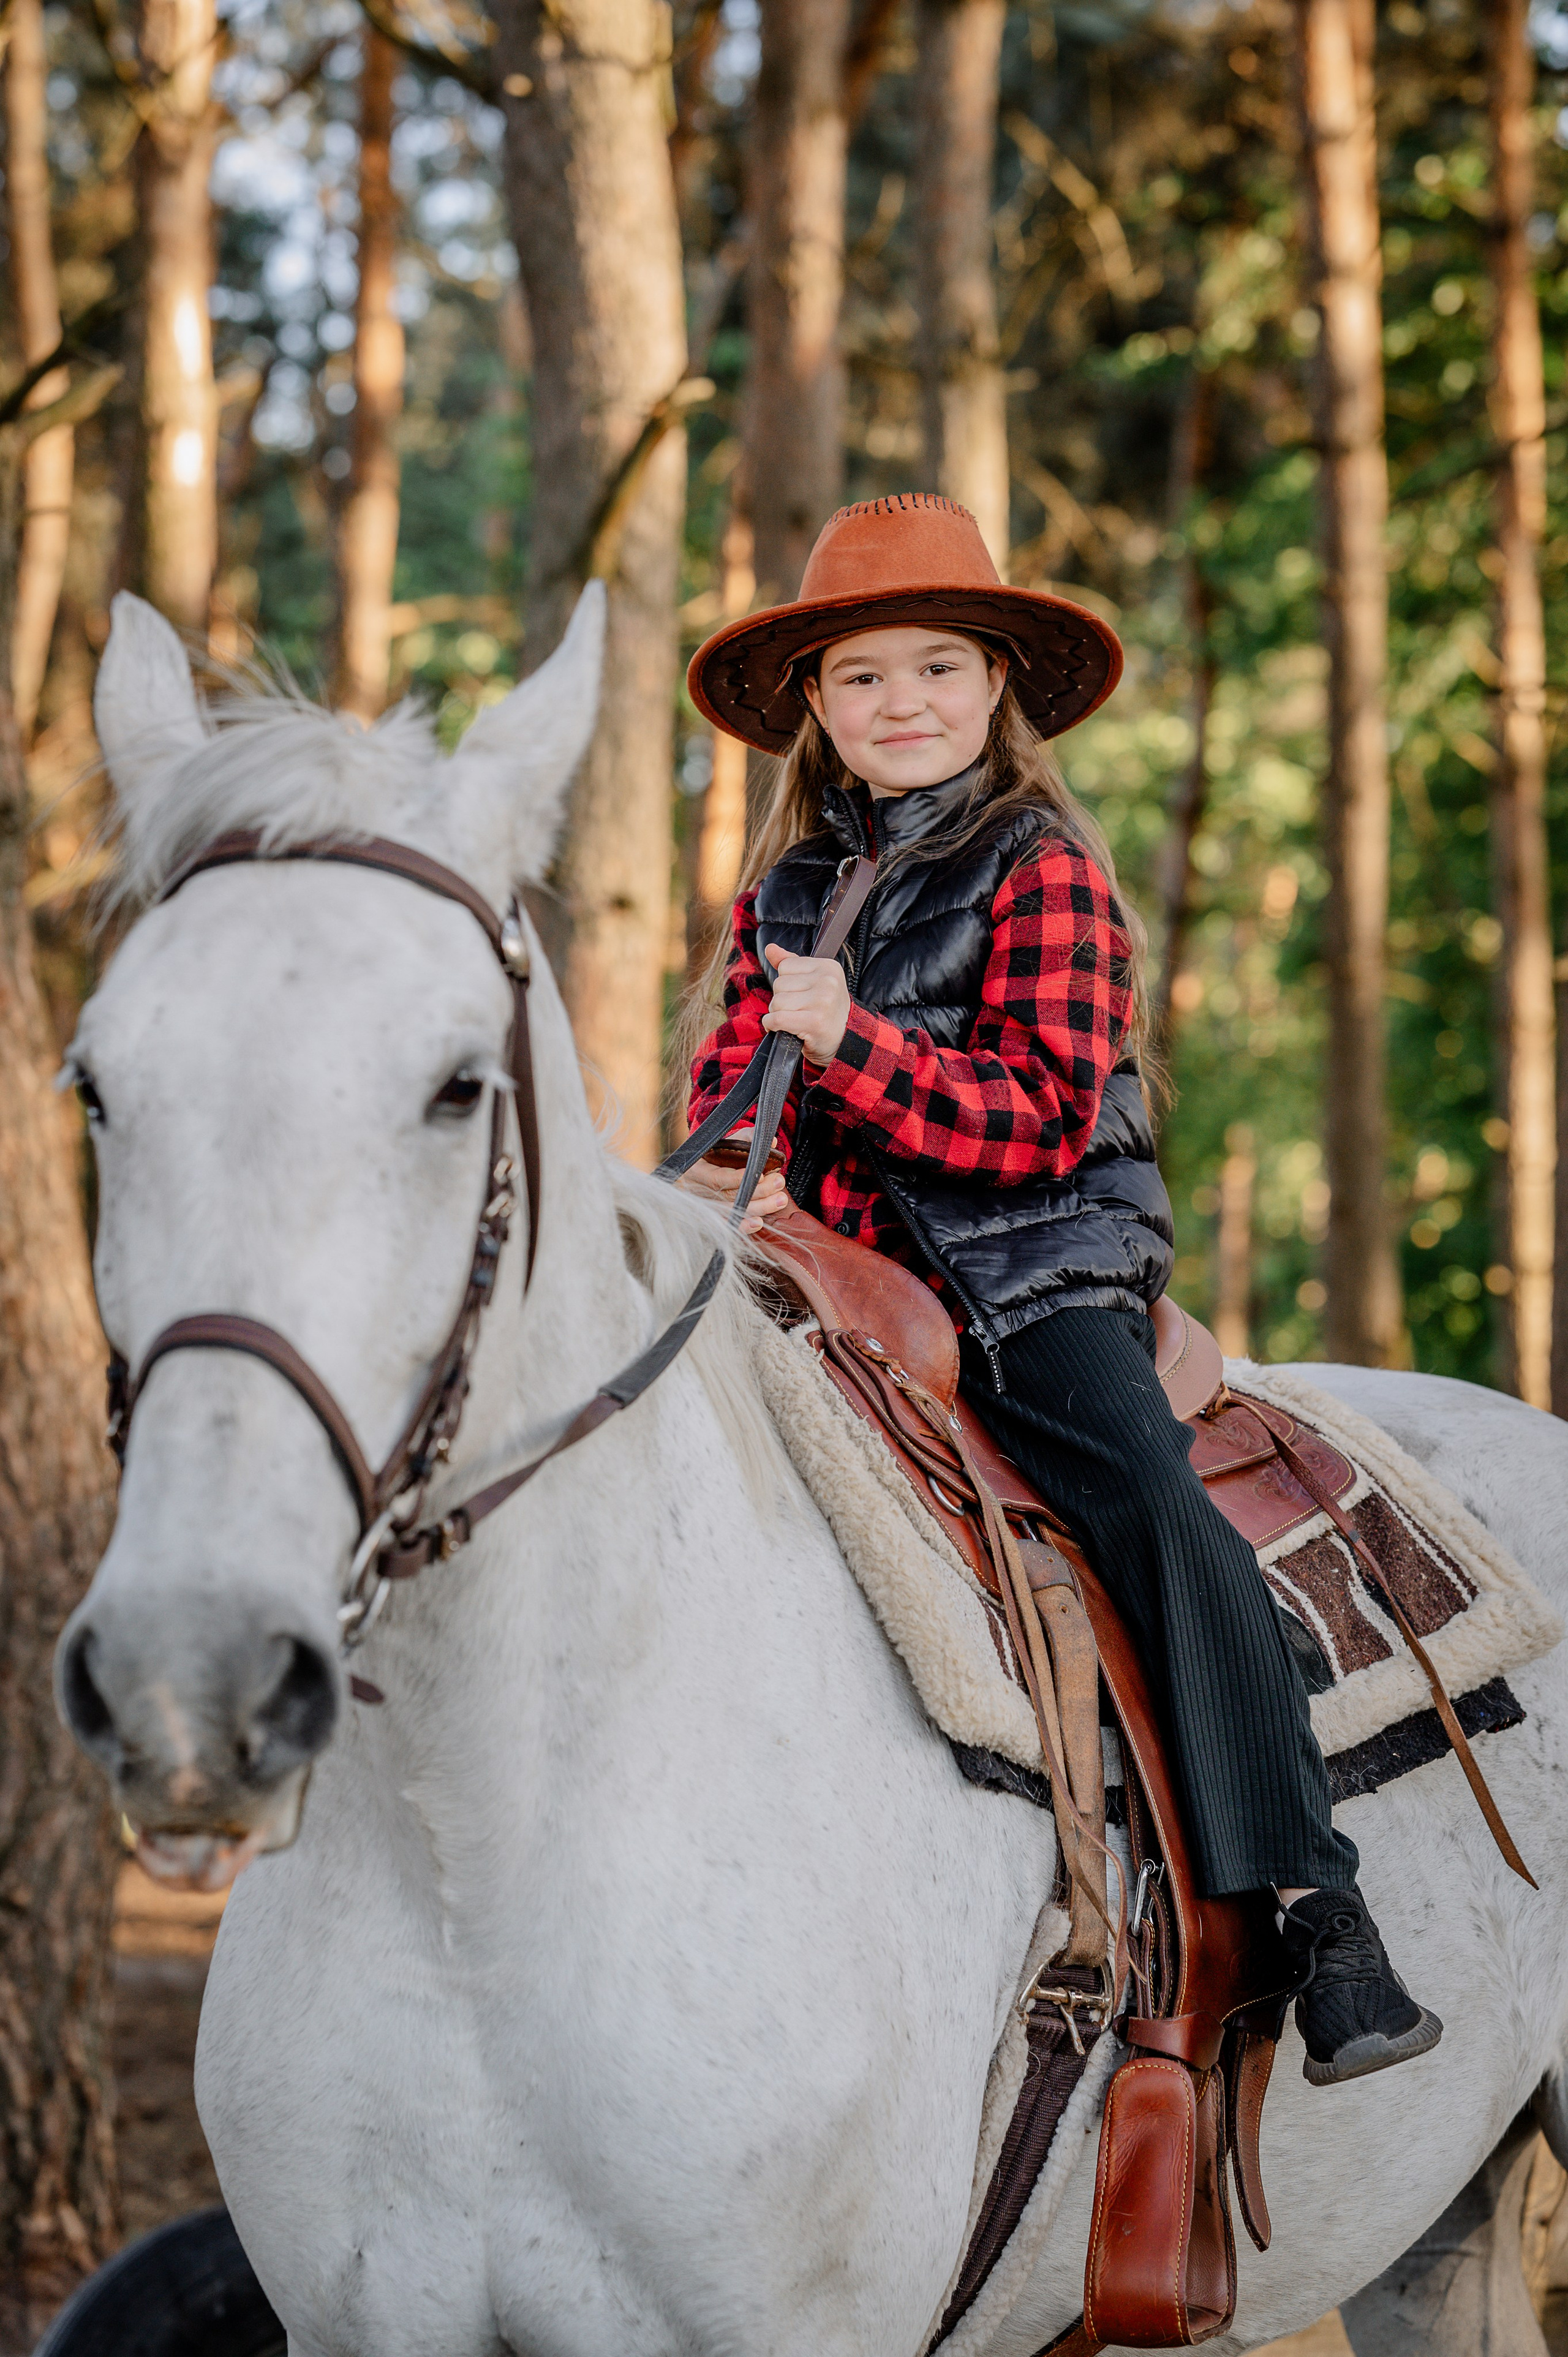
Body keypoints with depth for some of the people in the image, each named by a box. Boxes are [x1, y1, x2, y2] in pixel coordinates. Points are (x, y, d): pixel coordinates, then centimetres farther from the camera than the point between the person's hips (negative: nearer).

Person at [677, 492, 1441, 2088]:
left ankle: (1321, 1921, -29)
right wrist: (727, 1177, -7)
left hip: (1035, 1280, -6)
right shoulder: (783, 894, 14)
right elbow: (728, 1073, 17)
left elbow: (1040, 1116, -12)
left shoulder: (1045, 873, -3)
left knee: (1163, 1520, -27)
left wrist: (846, 1040, -22)